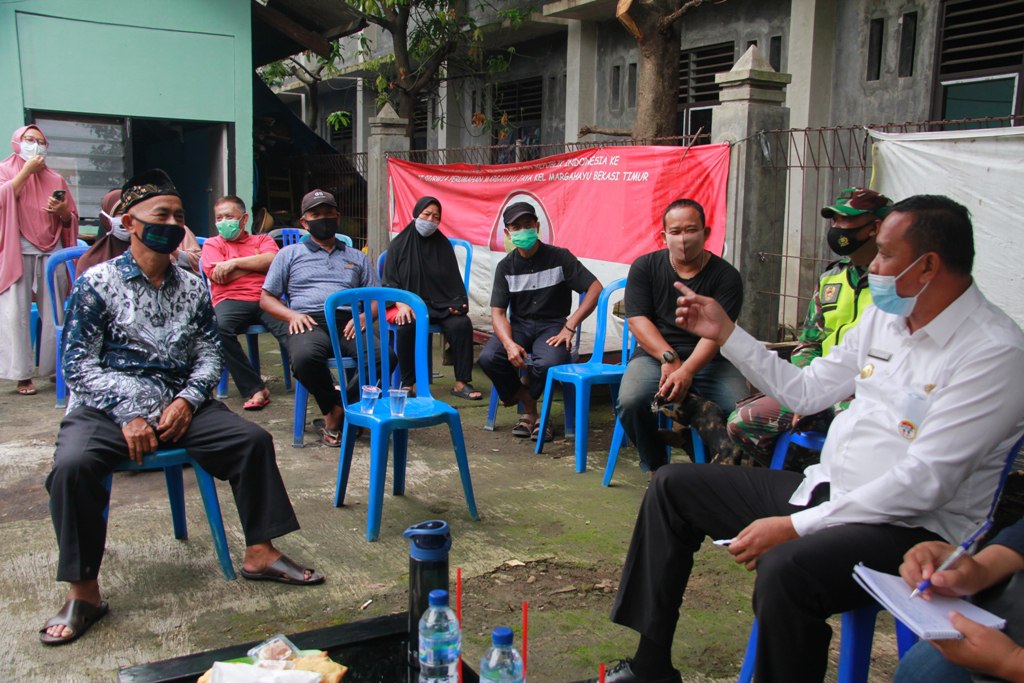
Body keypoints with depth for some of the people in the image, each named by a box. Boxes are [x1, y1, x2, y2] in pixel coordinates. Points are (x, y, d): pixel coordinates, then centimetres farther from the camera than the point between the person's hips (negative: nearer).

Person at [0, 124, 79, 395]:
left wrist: (62, 210, -5)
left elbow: (71, 220, 17)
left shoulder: (55, 179, 17)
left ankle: (56, 367, 11)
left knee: (55, 313, 0)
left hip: (51, 251, 3)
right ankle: (23, 375, -4)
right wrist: (26, 170, -8)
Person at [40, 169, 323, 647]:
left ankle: (259, 554, 0)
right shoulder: (97, 283, -2)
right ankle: (83, 592, -16)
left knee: (253, 439, -13)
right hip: (106, 407, -3)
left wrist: (187, 400, -10)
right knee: (72, 464, -31)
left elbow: (209, 354, 9)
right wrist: (128, 415, -16)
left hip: (179, 406, 4)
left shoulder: (192, 288, 11)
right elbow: (79, 364, -6)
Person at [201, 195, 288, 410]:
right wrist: (258, 263, 9)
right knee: (220, 328, -36)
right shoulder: (212, 244, 23)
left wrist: (235, 263, 0)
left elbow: (273, 260, 2)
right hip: (231, 300, 0)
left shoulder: (263, 240, 26)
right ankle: (254, 389, -29)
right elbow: (219, 277, 4)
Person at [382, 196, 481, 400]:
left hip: (440, 304, 3)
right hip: (410, 304, -2)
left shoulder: (443, 245, 15)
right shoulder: (399, 245, 7)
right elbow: (390, 282, 1)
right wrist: (402, 305, -17)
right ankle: (409, 384, -24)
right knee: (407, 326, -36)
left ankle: (461, 383, -22)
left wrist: (458, 303, -4)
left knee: (462, 324, -28)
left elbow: (454, 280, 15)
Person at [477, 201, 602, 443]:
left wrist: (570, 326, -15)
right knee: (488, 358, -28)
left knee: (550, 362, -37)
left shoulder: (559, 257, -3)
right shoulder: (505, 266, 4)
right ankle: (531, 410, -6)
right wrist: (509, 343, -23)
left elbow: (595, 289, -6)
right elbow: (498, 312, -2)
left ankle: (523, 393, 0)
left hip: (552, 325, -2)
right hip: (518, 325, 3)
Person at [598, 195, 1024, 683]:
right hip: (826, 487, 9)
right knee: (672, 486, 6)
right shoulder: (883, 316, 8)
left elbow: (924, 483, -24)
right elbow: (805, 391, 16)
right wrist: (725, 333, 11)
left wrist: (797, 526, -26)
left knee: (785, 569, -39)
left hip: (911, 527, -8)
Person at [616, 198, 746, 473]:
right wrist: (669, 358, -16)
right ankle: (654, 466, 0)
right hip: (655, 354, 1)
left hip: (709, 360, 0)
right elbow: (637, 319, -2)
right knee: (631, 401, -30)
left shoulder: (726, 276, 1)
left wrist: (687, 371, -27)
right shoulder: (645, 267, 6)